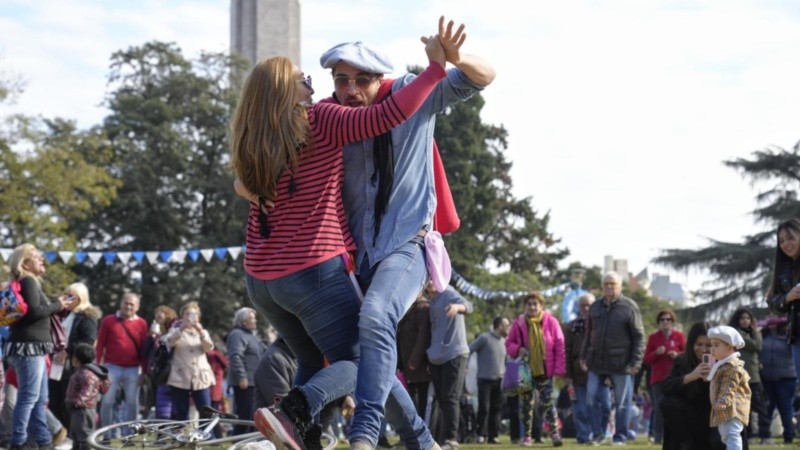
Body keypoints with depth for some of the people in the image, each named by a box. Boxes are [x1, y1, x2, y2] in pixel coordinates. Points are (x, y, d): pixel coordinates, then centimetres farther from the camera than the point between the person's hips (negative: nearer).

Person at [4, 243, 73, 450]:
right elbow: (34, 311, -21)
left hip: (33, 347, 11)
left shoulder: (30, 283, 20)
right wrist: (57, 304, -8)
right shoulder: (27, 282, -10)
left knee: (40, 398, 12)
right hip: (28, 347, -11)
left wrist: (62, 308, 13)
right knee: (29, 396, -11)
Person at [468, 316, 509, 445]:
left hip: (498, 381, 6)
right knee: (484, 408, -6)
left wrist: (505, 374, 12)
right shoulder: (484, 338, -6)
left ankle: (494, 435, 7)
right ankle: (482, 435, 1)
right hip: (485, 380, -6)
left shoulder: (504, 341, 13)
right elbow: (469, 350, -8)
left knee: (496, 409, 4)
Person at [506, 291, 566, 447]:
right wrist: (518, 349, -14)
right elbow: (509, 344, 9)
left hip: (545, 370, -2)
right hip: (526, 370, 2)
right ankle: (527, 435, 13)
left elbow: (560, 347, -3)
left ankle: (555, 433, -2)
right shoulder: (519, 323, 1)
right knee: (527, 403, 7)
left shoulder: (550, 322, -3)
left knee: (548, 402, -6)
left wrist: (560, 370, -9)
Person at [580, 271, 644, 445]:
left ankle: (620, 436, 12)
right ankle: (598, 432, 15)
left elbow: (639, 337, -5)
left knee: (622, 402, 3)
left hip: (621, 365, -4)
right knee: (591, 397, 3)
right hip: (596, 362, 5)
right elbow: (589, 334, 20)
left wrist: (636, 361, -12)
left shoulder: (629, 307, -4)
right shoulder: (595, 307, 12)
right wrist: (584, 356, 14)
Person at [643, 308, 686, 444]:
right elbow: (647, 359, 6)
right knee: (659, 408, -3)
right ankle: (657, 437, 1)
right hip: (658, 378, 1)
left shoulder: (679, 336, 5)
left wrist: (677, 355, -11)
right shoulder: (653, 337, 7)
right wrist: (656, 353, -12)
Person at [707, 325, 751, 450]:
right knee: (726, 436, 18)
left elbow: (730, 387, -26)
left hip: (732, 409, -12)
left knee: (732, 434, -23)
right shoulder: (722, 365, 20)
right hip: (723, 412, 12)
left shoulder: (733, 366, -14)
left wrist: (723, 402, -35)